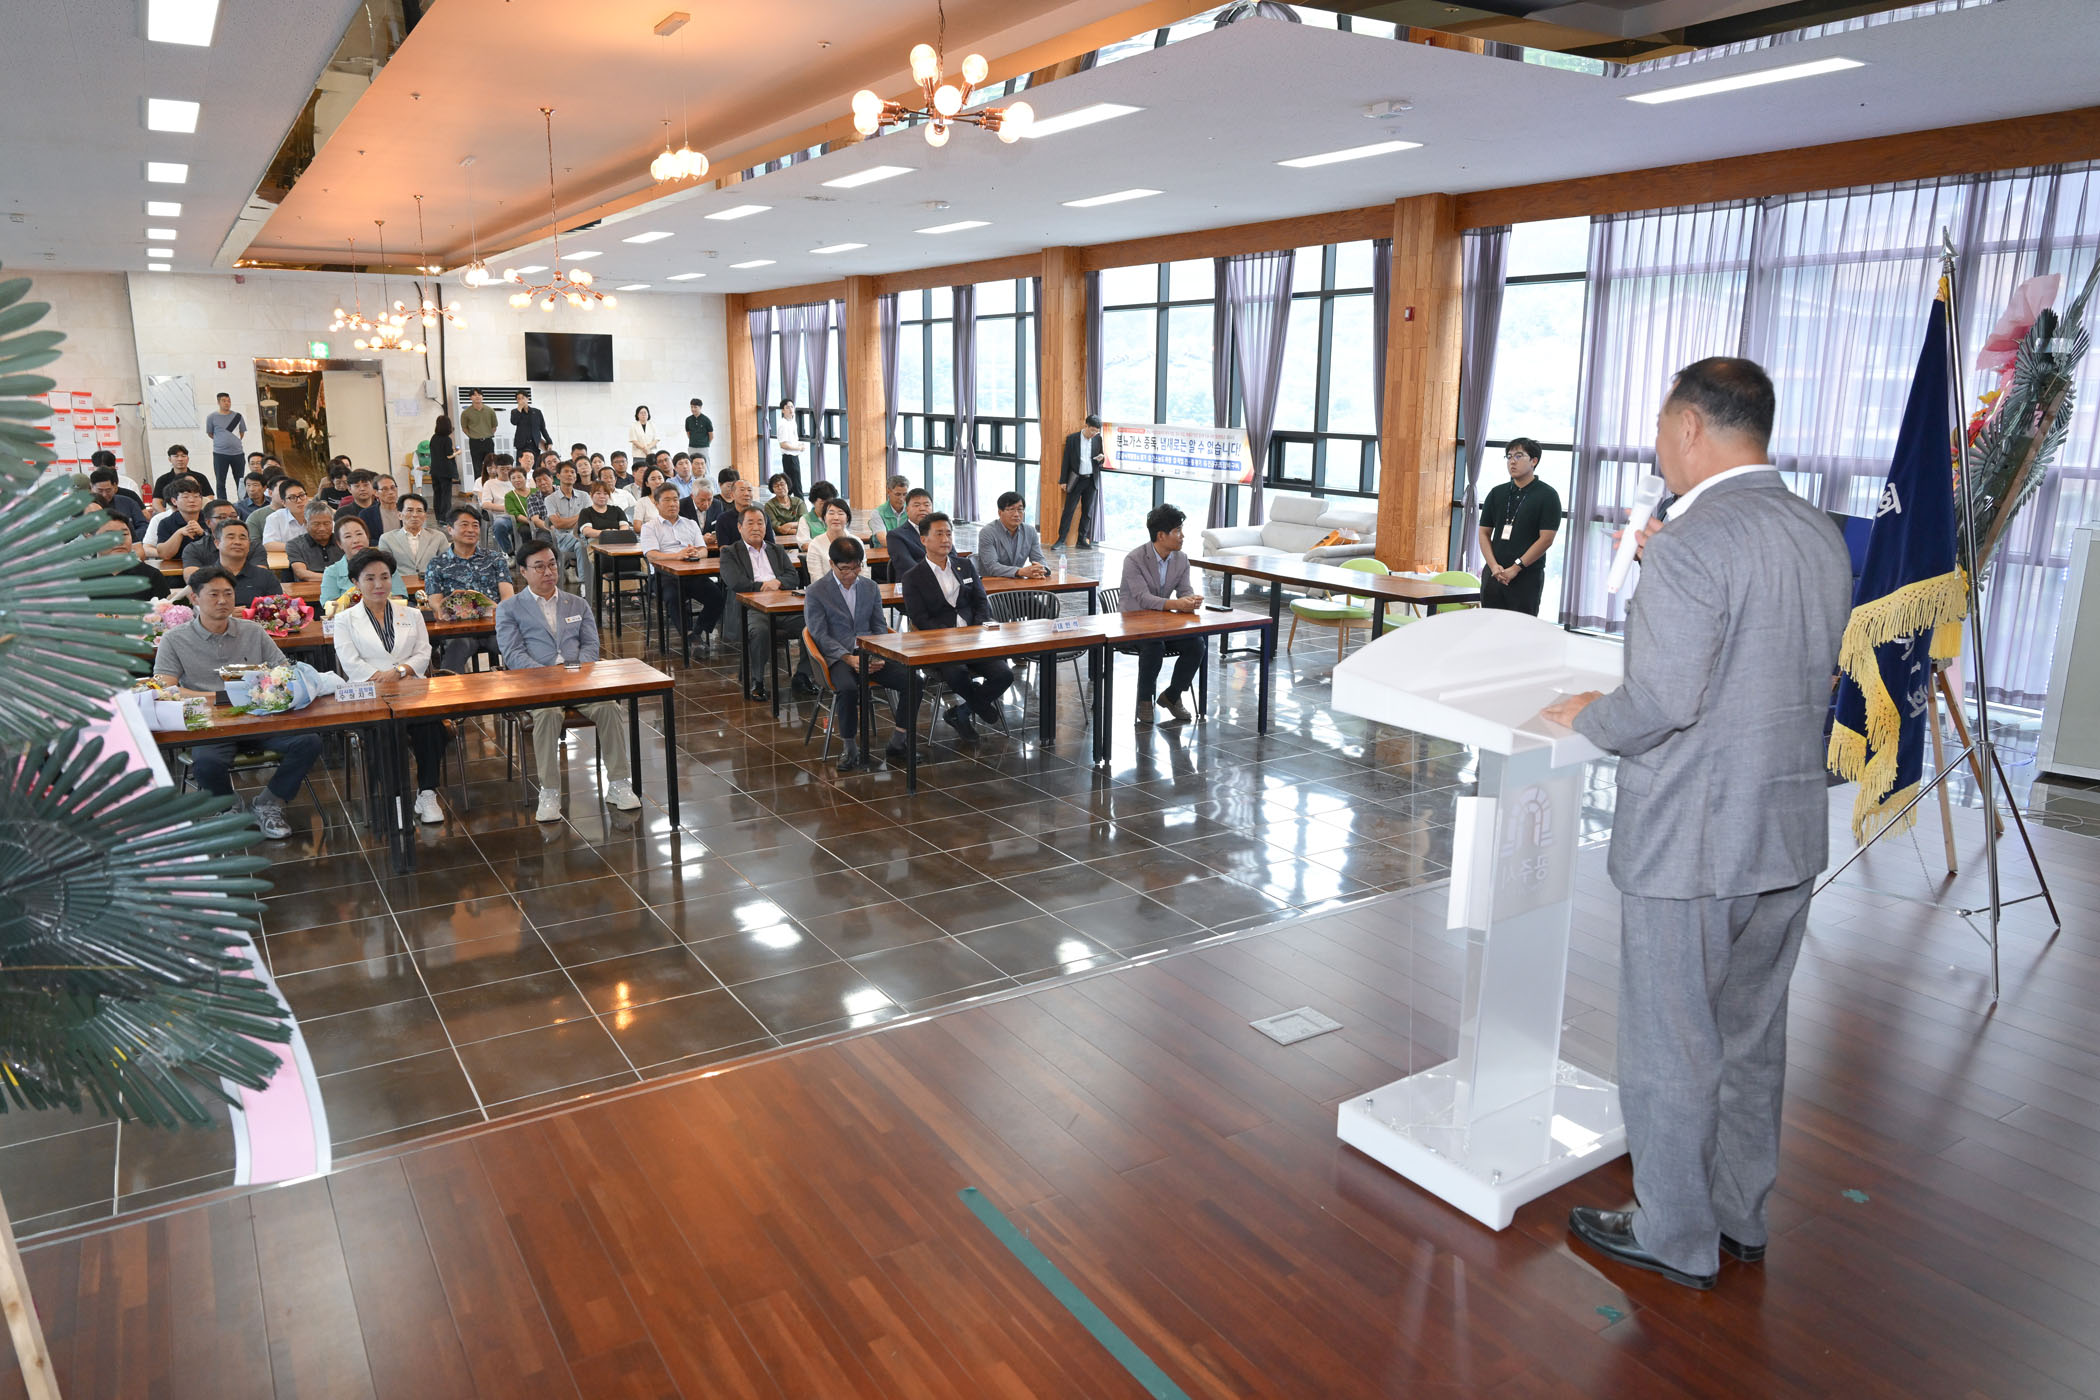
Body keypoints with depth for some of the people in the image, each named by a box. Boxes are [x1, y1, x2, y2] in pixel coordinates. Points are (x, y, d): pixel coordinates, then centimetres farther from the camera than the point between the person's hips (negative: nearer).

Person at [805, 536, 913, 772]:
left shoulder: (870, 587, 15)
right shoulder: (815, 592, 2)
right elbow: (820, 635, -4)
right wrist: (849, 658, -17)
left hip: (869, 653, 4)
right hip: (836, 656, -4)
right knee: (848, 688, -37)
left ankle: (899, 743, -7)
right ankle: (851, 750, -20)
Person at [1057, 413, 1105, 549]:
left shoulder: (1098, 439, 5)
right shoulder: (1072, 438, -3)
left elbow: (1102, 460, 15)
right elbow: (1066, 460, 0)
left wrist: (1101, 458, -10)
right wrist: (1063, 481, -2)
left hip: (1091, 480, 3)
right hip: (1076, 480, -3)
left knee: (1087, 511, 6)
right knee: (1069, 510, -4)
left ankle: (1082, 539, 14)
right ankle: (1061, 540, -1)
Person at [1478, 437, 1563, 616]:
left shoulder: (1547, 495, -2)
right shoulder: (1497, 493, 12)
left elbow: (1546, 539, -9)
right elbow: (1484, 533, 9)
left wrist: (1516, 567, -14)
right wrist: (1494, 566, -6)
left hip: (1527, 576, -4)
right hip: (1493, 574, 5)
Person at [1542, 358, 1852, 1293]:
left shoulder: (1691, 544, -20)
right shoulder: (1824, 539, 6)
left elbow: (1664, 700, -25)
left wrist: (1589, 717, -4)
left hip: (1691, 841, -8)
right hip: (1790, 830, 9)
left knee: (1671, 1047, 8)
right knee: (1751, 1038, 21)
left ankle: (1676, 1240, 23)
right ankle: (1739, 1217, 37)